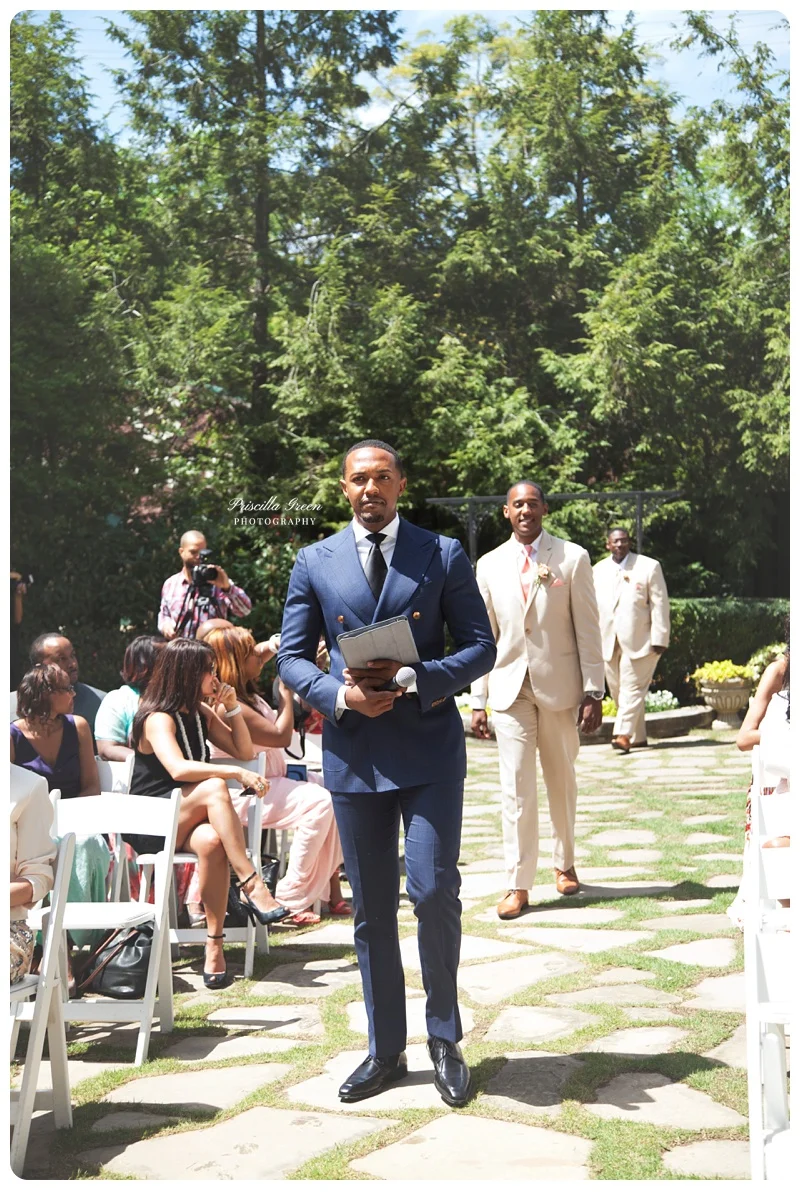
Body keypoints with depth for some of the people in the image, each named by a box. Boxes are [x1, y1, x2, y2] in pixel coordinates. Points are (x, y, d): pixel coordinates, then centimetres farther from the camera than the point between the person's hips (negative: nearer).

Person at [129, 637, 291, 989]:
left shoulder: (200, 713, 15)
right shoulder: (158, 718, -9)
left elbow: (244, 750, 17)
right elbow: (178, 769, -28)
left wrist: (233, 708, 5)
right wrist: (236, 773, -31)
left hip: (188, 822, 5)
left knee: (211, 841, -33)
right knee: (213, 788, -33)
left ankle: (215, 945, -32)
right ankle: (252, 887, -36)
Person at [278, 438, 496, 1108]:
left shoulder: (444, 555, 3)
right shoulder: (315, 563, 8)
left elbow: (480, 646, 0)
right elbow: (292, 657, 7)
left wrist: (413, 680, -15)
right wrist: (340, 694, -12)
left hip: (429, 746, -2)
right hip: (353, 751, 2)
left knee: (435, 892, -8)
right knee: (371, 909, 10)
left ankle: (444, 1039, 15)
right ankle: (385, 1051, 24)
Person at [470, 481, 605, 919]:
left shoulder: (573, 558, -1)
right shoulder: (489, 565, 6)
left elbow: (587, 629, -2)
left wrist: (594, 691, -6)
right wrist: (477, 701, 4)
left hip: (559, 685, -1)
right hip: (510, 686, 1)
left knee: (562, 781, 12)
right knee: (516, 788, -2)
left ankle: (565, 863, 32)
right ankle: (518, 884, 5)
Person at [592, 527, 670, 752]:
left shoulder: (649, 567, 1)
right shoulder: (598, 570, 13)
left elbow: (660, 604, -3)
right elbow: (593, 607, 15)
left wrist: (660, 639, -10)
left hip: (639, 641, -4)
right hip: (608, 642, 5)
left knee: (632, 689, -11)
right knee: (618, 691, 6)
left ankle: (624, 734, -13)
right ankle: (638, 737, 15)